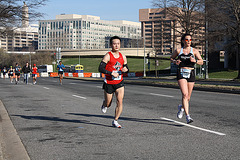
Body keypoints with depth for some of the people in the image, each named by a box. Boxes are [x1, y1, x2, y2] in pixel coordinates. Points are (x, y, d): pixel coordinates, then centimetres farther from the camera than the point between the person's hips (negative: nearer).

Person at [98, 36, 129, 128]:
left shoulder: (123, 57, 6)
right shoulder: (108, 56, -10)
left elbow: (126, 68, 17)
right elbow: (100, 69, -16)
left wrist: (125, 69, -7)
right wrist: (112, 73, -24)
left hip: (119, 83, 3)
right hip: (109, 83, -3)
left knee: (120, 101, -12)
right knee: (108, 104, 9)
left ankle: (115, 121, 2)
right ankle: (104, 105, 48)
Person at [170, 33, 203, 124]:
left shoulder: (194, 51, 4)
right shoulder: (178, 51, 4)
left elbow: (201, 62, 2)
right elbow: (171, 58, 19)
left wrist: (195, 60, -18)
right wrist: (175, 61, -3)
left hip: (191, 74, 2)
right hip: (181, 74, -2)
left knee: (188, 97, 9)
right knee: (185, 94, -19)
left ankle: (181, 108, 42)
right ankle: (187, 116, -21)